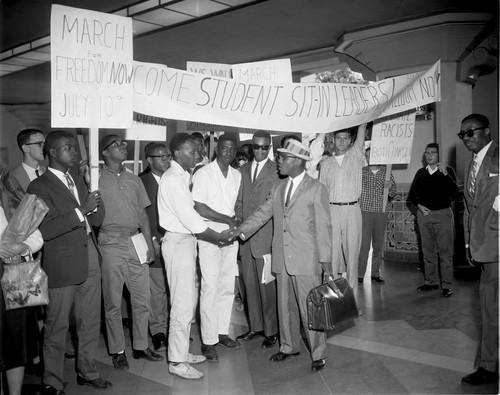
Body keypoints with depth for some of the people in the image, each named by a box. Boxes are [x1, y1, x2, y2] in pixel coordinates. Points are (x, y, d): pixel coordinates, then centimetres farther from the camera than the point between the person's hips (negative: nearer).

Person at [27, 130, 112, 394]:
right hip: (62, 264, -6)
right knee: (57, 327, 6)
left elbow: (98, 219, 11)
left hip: (89, 259, 7)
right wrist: (80, 210, -24)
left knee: (91, 322, 15)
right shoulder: (39, 187, -9)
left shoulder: (78, 180, 13)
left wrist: (94, 201, -8)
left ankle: (87, 371, 33)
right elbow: (46, 230, -19)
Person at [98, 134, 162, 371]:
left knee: (142, 299, 8)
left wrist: (149, 243, 7)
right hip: (112, 245, -4)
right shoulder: (97, 179, -1)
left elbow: (143, 213, 12)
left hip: (136, 243, 4)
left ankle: (140, 346, 23)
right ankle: (117, 351, 18)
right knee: (113, 302, 5)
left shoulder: (134, 180, 13)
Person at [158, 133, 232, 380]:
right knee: (183, 304, -4)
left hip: (185, 240, 10)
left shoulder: (182, 177, 13)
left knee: (188, 300, 16)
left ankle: (181, 352, 28)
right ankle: (177, 362, 7)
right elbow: (189, 217, -19)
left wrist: (213, 236, 7)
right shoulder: (172, 179, -16)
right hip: (178, 242, -10)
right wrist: (218, 237, -11)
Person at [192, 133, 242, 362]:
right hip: (209, 237, -5)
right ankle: (208, 341, 4)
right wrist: (228, 220, -11)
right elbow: (199, 208, -12)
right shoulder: (203, 174, -6)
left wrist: (235, 224, 0)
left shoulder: (237, 175, 11)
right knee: (210, 289, -4)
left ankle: (222, 332, 24)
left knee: (227, 288, 10)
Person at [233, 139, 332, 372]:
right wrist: (240, 231, -5)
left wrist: (326, 259, -7)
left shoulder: (316, 189, -5)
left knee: (309, 307, 0)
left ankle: (318, 354, 15)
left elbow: (323, 227, -6)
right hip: (282, 259, 6)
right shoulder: (278, 187, 12)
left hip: (306, 260, -5)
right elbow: (262, 213, 8)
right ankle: (289, 346, 32)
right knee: (285, 305, 15)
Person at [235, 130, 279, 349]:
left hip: (266, 236, -5)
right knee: (250, 284, 12)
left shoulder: (277, 171, -5)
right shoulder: (244, 170, 14)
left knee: (267, 285, 0)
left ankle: (271, 331, 13)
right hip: (245, 237, 6)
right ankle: (255, 327, 25)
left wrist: (277, 236, -10)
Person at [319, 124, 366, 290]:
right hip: (332, 209, 1)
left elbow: (362, 127, 2)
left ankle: (352, 287, 11)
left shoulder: (356, 155, 9)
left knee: (352, 249, 3)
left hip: (352, 209, -1)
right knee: (332, 250, 0)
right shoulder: (326, 163, 13)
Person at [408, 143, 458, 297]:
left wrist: (445, 174, -20)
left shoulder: (447, 171, 3)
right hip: (424, 214, 4)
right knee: (428, 250, 7)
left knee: (445, 251, -4)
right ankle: (431, 282, 16)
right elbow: (412, 194, 16)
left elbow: (454, 192, -11)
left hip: (443, 214, -4)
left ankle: (446, 285, 0)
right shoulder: (420, 173, 12)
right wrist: (419, 205, -1)